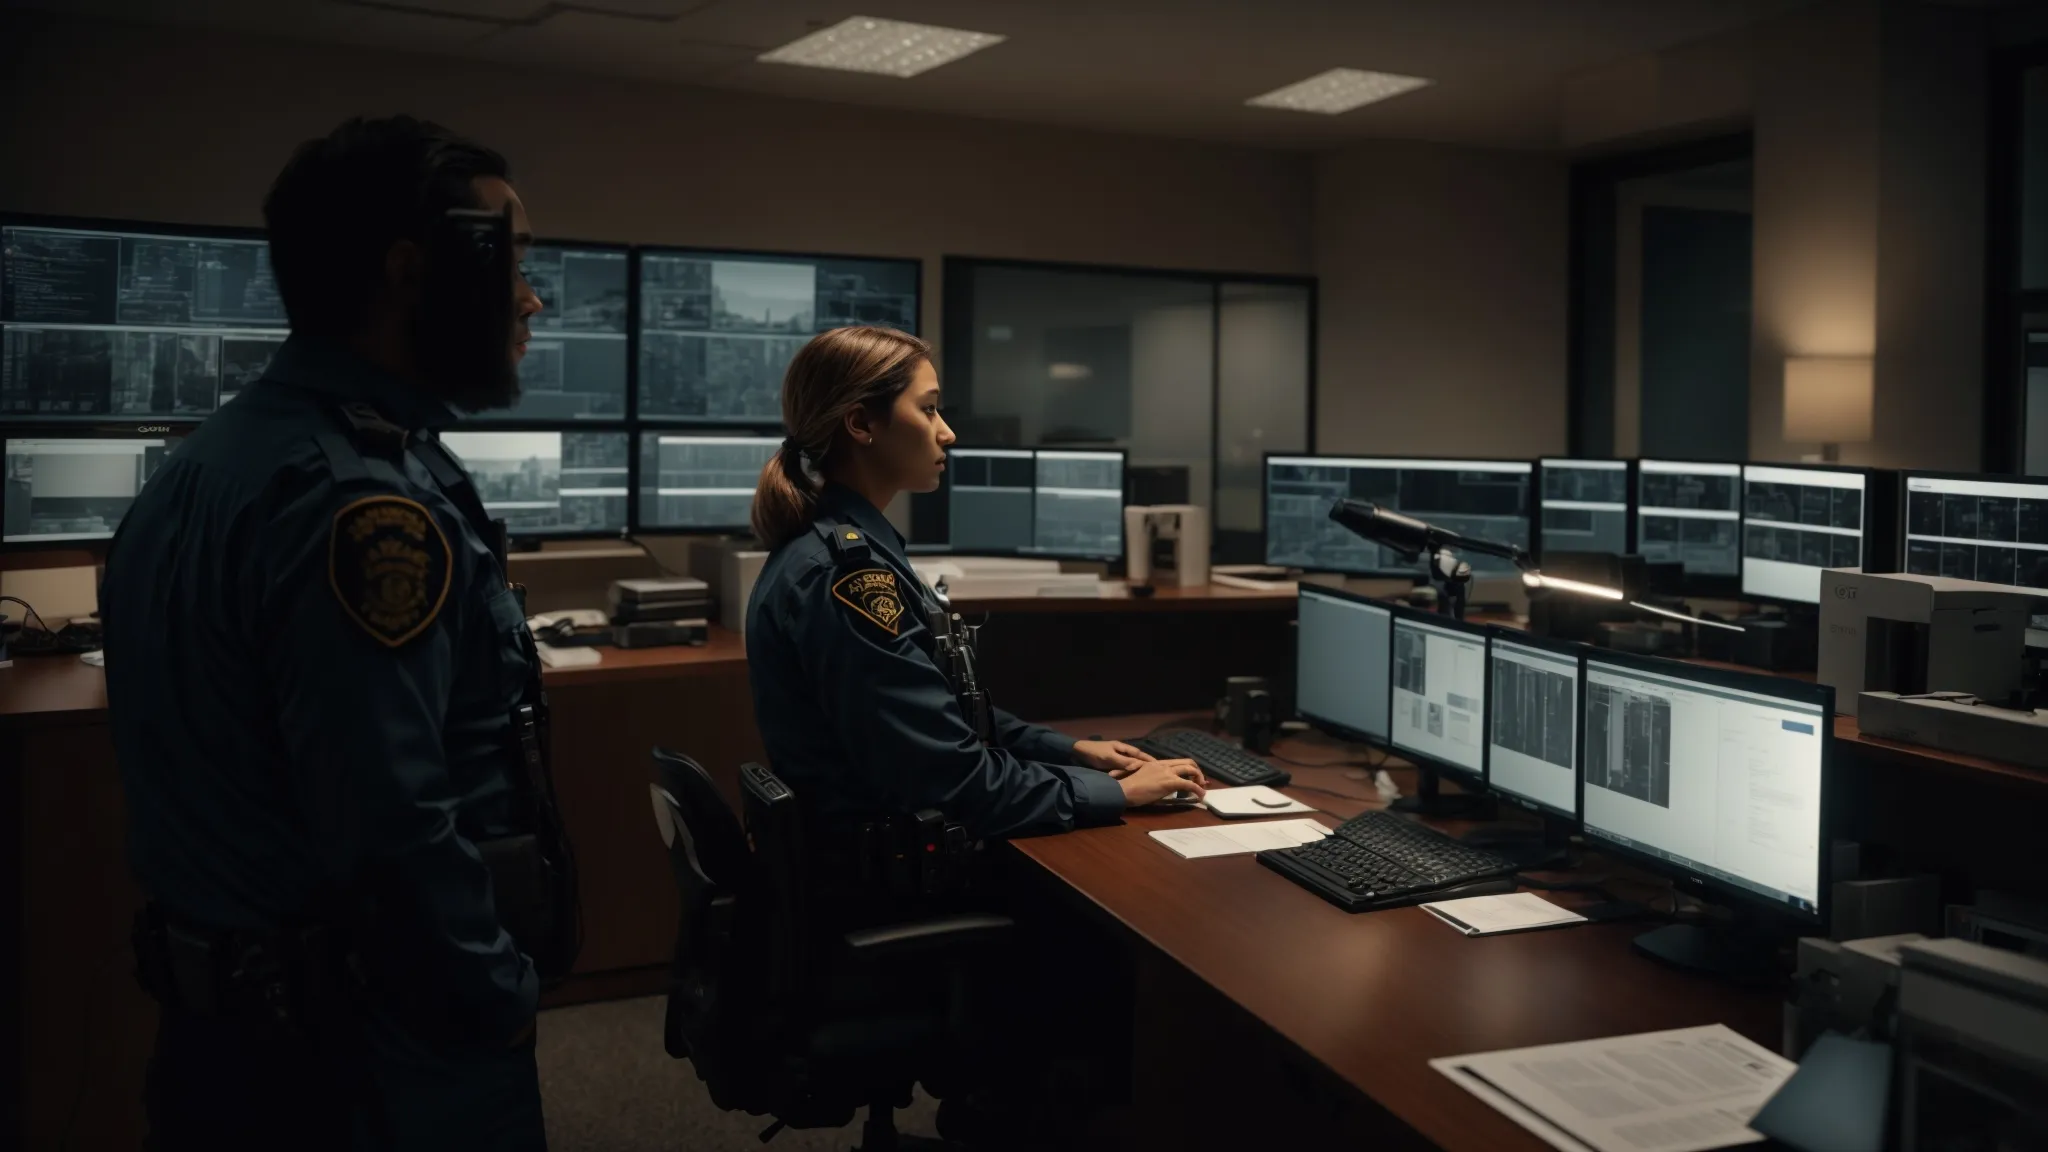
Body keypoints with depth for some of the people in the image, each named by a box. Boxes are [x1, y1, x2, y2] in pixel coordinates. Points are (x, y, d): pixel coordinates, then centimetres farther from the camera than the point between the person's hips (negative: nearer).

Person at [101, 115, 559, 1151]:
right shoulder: (366, 501, -25)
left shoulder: (218, 453, 7)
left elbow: (216, 763, 12)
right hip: (366, 1057, -9)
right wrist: (504, 996, -14)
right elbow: (394, 832, -30)